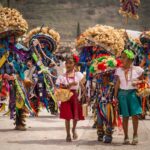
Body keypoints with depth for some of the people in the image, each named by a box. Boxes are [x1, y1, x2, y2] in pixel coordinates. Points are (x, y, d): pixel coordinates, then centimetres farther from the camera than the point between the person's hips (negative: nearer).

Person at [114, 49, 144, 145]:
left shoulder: (137, 70, -1)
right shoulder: (119, 70, 4)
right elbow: (117, 84, 6)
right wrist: (115, 96, 3)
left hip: (133, 93, -1)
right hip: (122, 93, 1)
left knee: (135, 115, -10)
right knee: (125, 116, 2)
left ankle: (135, 134, 9)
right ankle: (126, 137, 11)